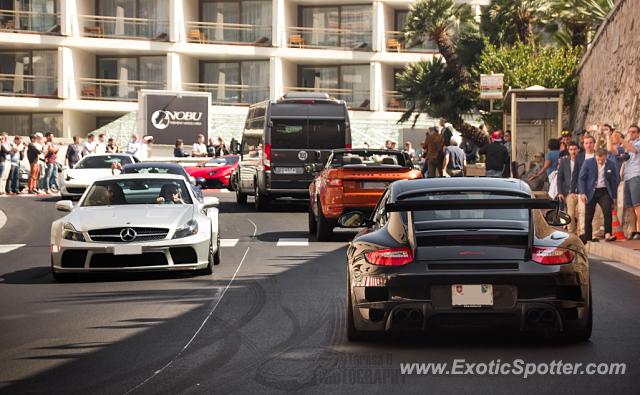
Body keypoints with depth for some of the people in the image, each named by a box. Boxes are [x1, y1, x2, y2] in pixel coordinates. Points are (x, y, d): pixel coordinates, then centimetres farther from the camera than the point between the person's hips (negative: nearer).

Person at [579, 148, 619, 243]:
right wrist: (582, 193, -12)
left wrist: (614, 196, 5)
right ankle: (587, 238, 13)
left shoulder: (611, 164, -2)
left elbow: (614, 181, 6)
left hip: (604, 192, 1)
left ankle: (608, 234, -22)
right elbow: (581, 178, -4)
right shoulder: (588, 163, -7)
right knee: (589, 216, 3)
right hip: (591, 192, 0)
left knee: (608, 211, -20)